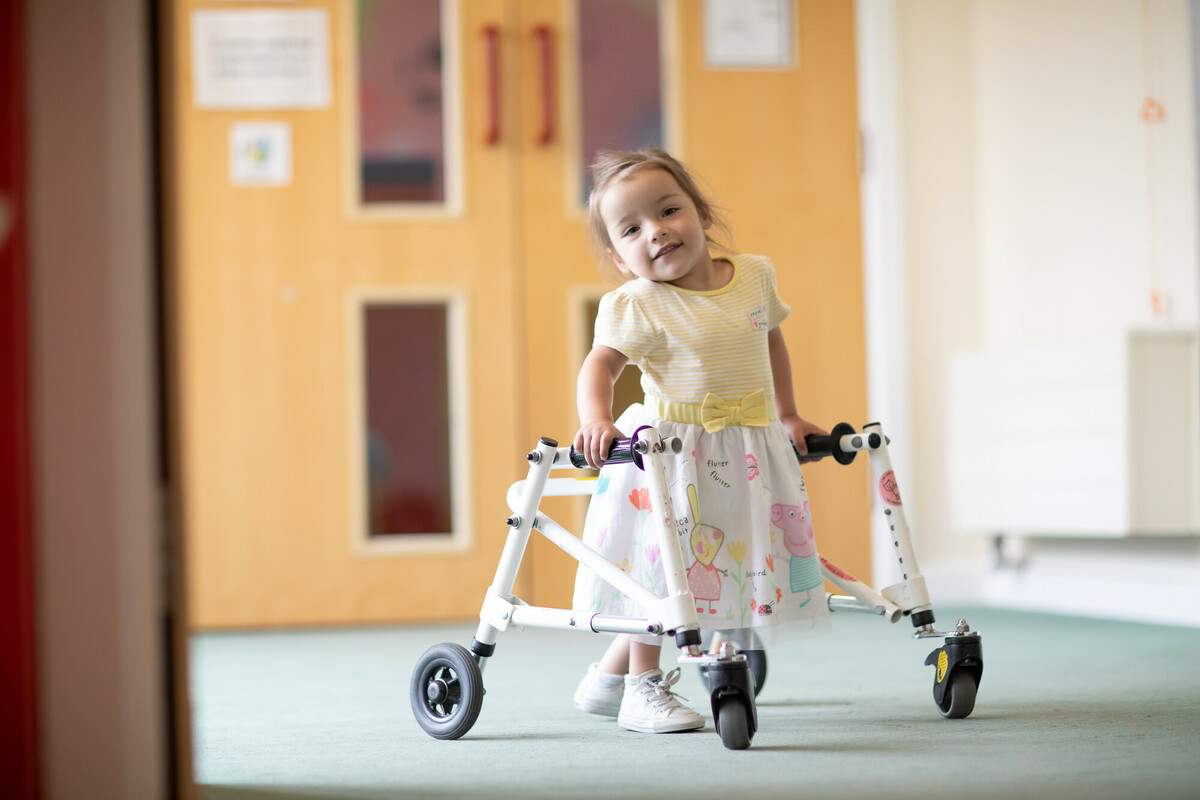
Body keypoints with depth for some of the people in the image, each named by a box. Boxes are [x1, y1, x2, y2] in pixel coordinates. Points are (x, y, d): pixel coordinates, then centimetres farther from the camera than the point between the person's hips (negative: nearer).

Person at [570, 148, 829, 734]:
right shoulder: (637, 306, -12)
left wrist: (788, 416, 23)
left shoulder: (755, 276, 5)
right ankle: (643, 690, 11)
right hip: (670, 449, -6)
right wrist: (596, 420, -35)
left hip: (747, 454, 6)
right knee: (663, 565, -6)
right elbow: (600, 363, -16)